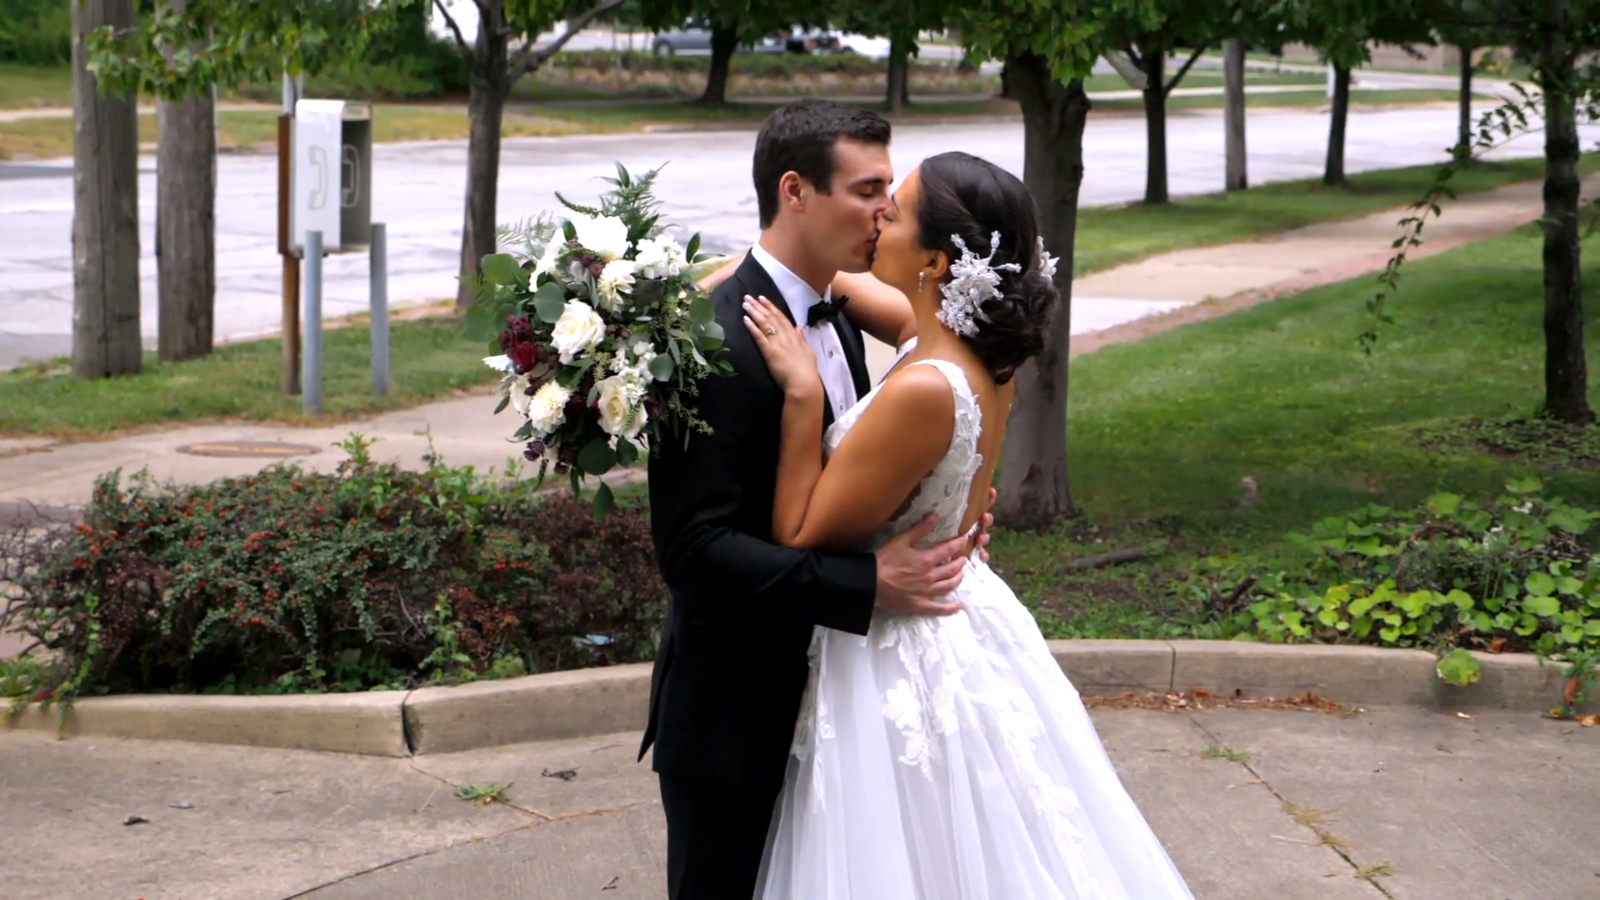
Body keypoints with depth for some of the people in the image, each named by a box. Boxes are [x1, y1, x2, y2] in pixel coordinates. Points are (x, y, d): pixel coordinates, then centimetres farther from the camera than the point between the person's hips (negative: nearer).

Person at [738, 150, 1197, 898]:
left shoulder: (923, 391, -29)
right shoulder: (974, 351, -3)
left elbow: (801, 539, -21)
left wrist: (802, 393, -21)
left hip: (899, 663, -9)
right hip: (964, 632, 9)